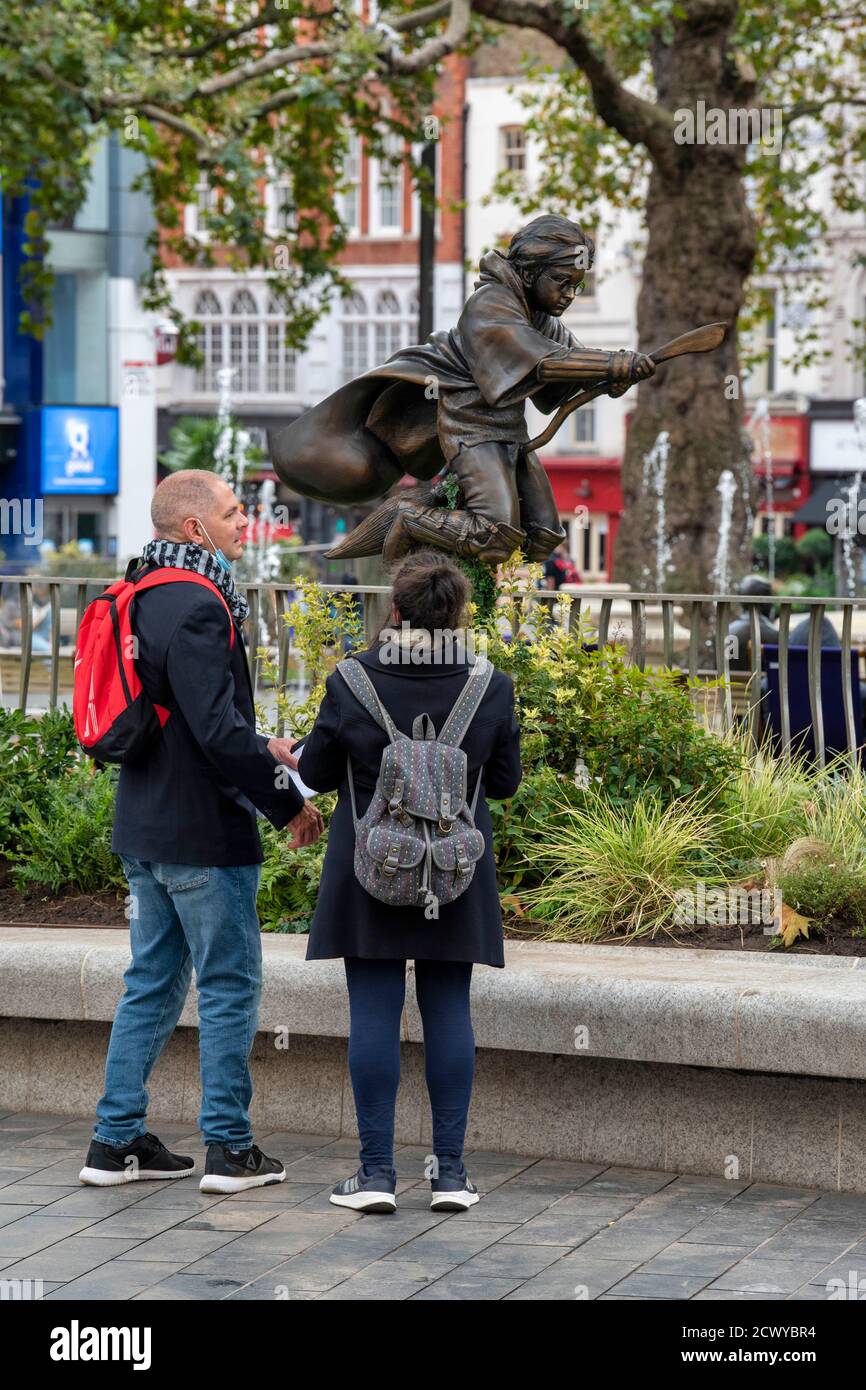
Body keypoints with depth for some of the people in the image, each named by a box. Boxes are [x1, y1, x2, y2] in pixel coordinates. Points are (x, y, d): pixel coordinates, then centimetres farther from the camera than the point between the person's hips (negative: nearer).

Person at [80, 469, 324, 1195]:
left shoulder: (148, 598, 11)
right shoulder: (196, 606, -19)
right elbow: (218, 730, -24)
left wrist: (260, 748, 19)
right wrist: (287, 802, -14)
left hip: (144, 828, 9)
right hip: (203, 834, -9)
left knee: (153, 983, 15)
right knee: (231, 985, 1)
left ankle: (117, 1139, 17)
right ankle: (230, 1149, 5)